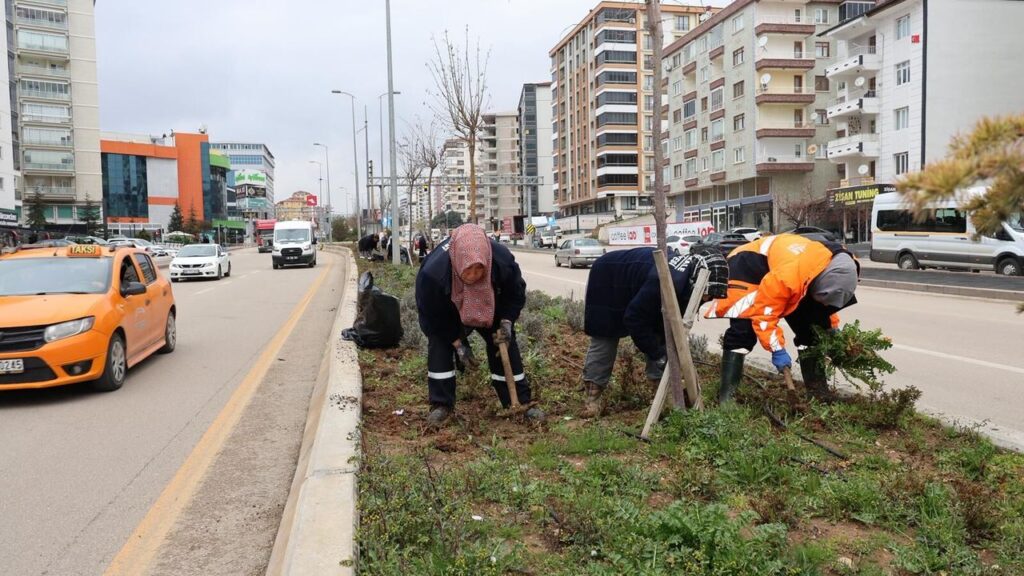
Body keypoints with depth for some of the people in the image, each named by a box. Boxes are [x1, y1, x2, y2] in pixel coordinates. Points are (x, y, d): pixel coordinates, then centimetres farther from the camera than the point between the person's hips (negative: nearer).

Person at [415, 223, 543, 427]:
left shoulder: (503, 260, -39)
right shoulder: (432, 272, -44)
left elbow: (516, 295, -15)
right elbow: (431, 316, -24)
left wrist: (506, 322, -29)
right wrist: (457, 343, -23)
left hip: (491, 310, 1)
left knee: (505, 346, -3)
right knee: (439, 347, -16)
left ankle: (521, 402, 9)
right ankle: (441, 405, -2)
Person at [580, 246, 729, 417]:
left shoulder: (685, 282, -15)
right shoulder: (665, 283, -42)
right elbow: (635, 319, -33)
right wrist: (658, 354, -25)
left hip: (635, 286, 8)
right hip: (607, 279, -8)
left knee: (659, 336, 0)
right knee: (604, 339, -6)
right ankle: (592, 397, 1)